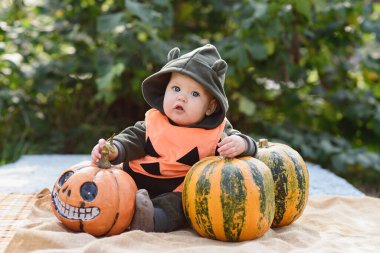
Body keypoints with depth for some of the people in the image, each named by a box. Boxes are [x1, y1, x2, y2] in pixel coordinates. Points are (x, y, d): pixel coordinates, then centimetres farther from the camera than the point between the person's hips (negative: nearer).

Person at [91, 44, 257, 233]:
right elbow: (133, 138, 1)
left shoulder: (217, 133, -6)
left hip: (177, 192, -4)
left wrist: (240, 144, -32)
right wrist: (113, 150, -20)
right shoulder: (154, 121, 1)